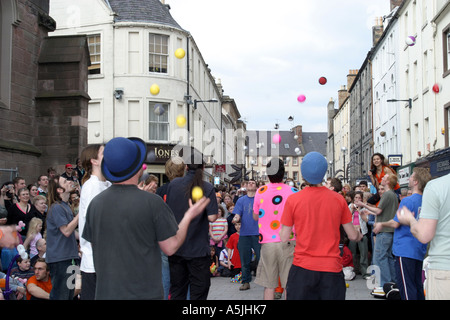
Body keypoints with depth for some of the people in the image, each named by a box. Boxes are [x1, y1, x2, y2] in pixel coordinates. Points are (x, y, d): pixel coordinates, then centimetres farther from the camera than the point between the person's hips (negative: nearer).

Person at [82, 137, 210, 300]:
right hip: (144, 292, -4)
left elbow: (94, 247, 9)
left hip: (105, 292, 4)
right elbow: (170, 247, -9)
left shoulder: (95, 203, -3)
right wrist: (189, 216, 4)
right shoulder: (152, 202, -15)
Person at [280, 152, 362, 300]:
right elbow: (352, 236, 6)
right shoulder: (338, 199, -2)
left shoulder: (293, 200, -7)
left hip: (302, 267, -1)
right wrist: (359, 236, 29)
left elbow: (284, 238, -2)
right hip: (332, 270, 1)